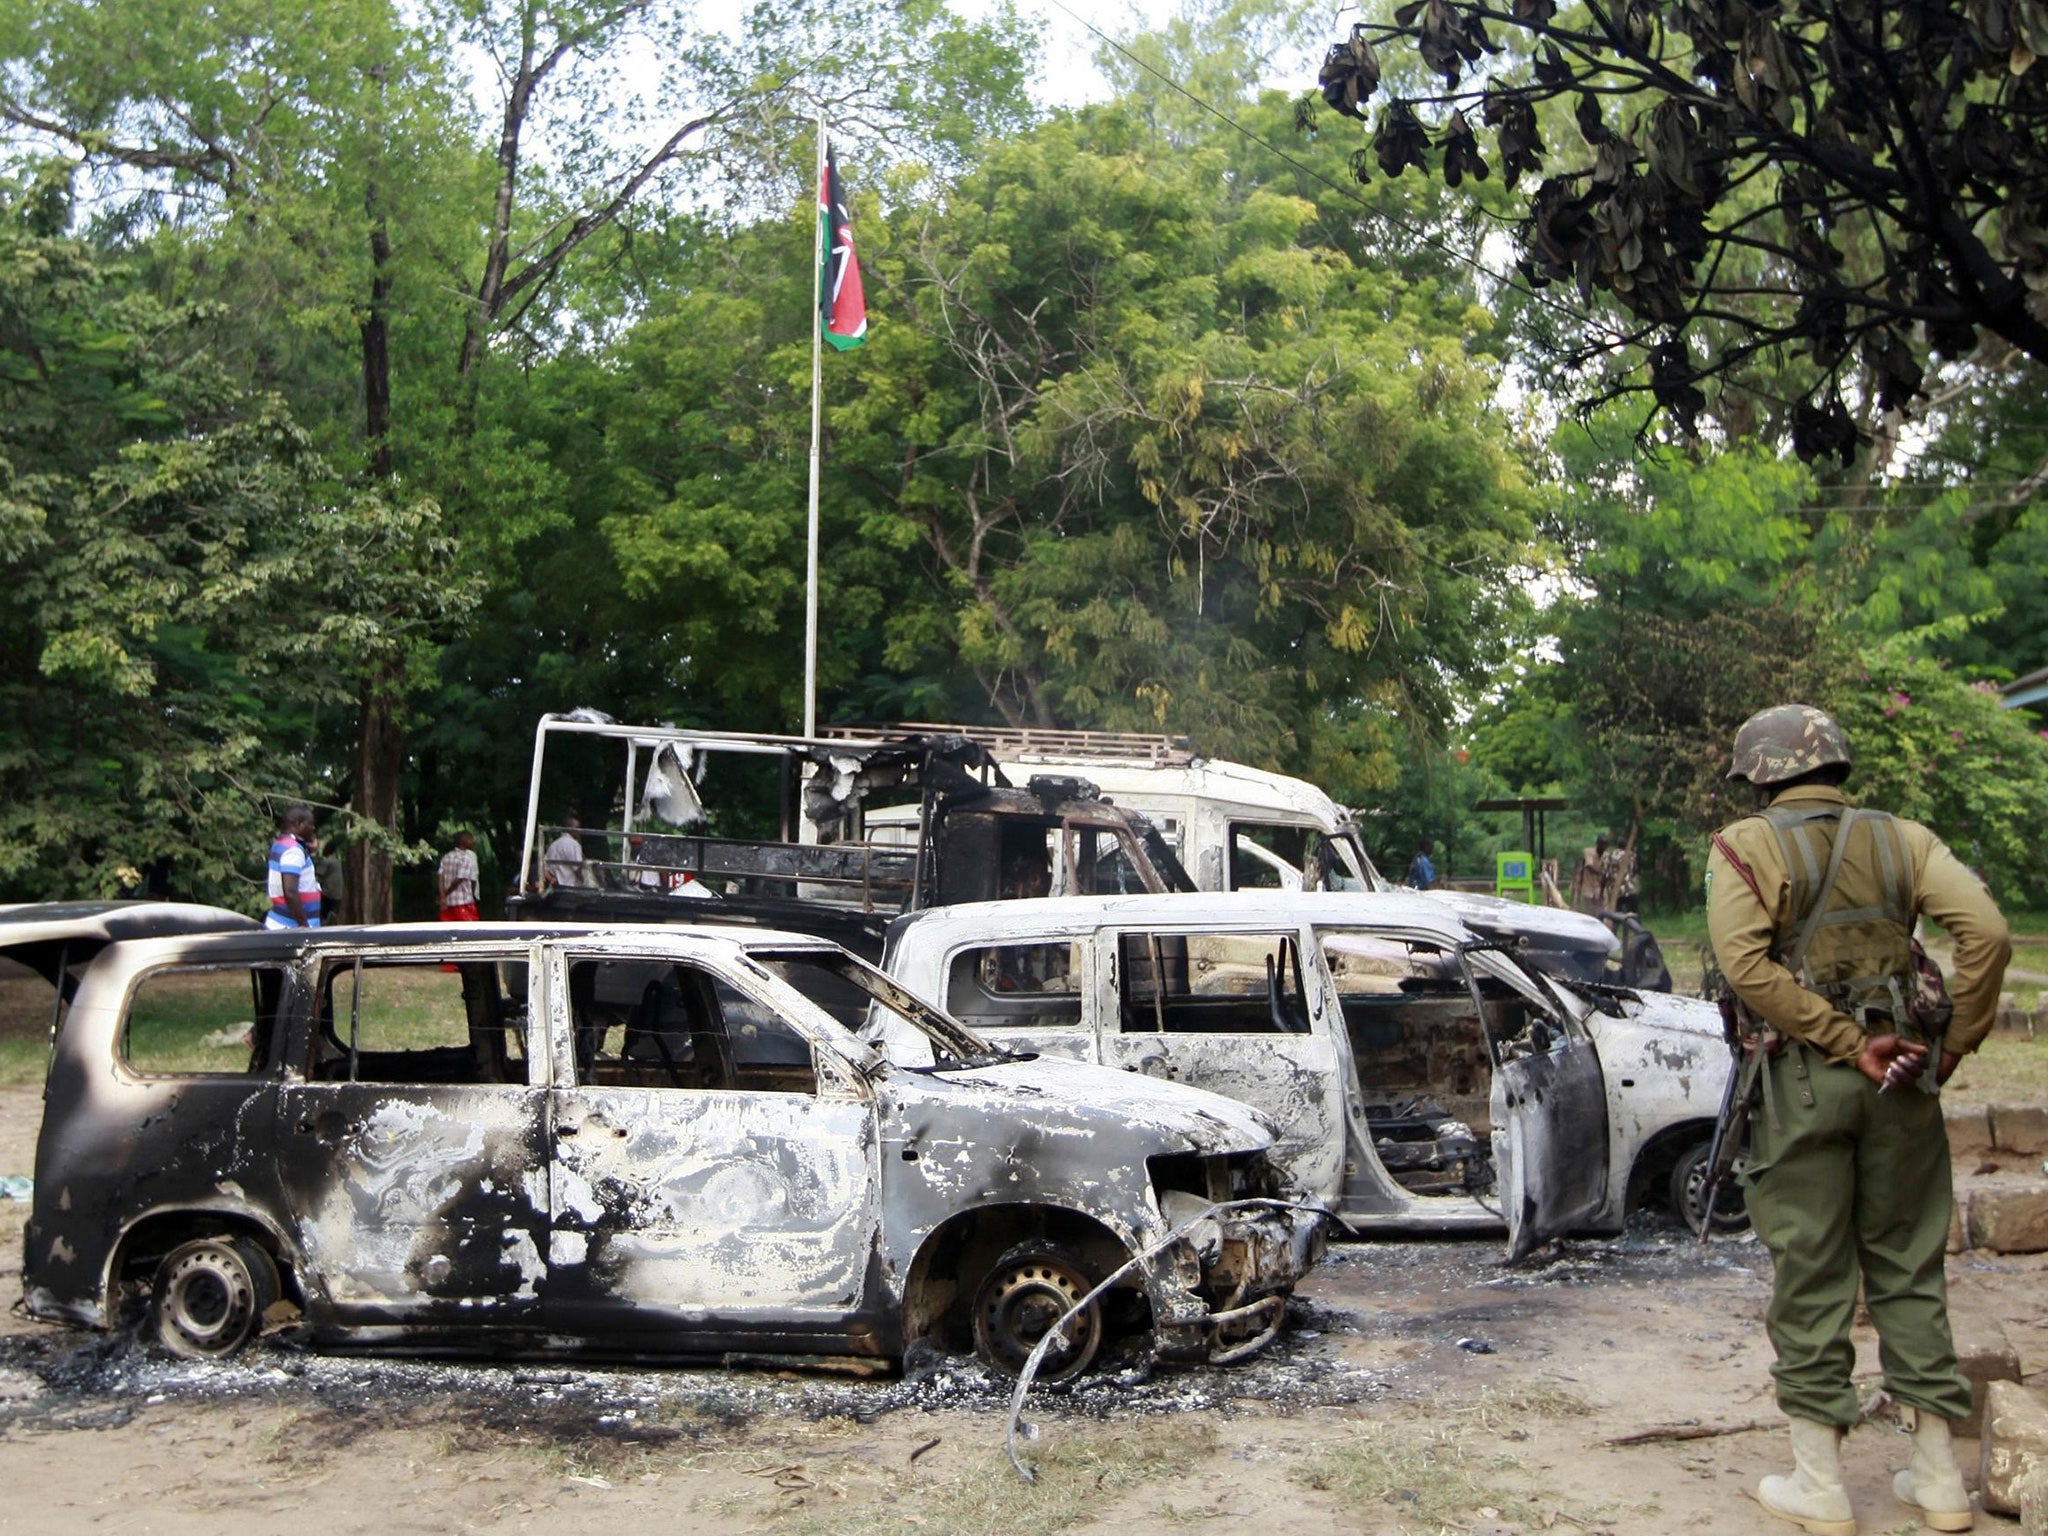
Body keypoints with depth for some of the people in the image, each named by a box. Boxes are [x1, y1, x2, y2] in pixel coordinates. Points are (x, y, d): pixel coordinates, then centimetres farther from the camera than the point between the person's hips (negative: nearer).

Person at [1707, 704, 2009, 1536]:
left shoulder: (1747, 846, -4)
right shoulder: (1903, 839, 6)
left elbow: (1747, 964, -18)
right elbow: (1987, 931, -7)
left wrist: (1847, 1046, -13)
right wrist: (1956, 1043, 0)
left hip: (1804, 1074, -3)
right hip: (1903, 1074, 3)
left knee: (1810, 1276, 4)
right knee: (1909, 1268, 14)